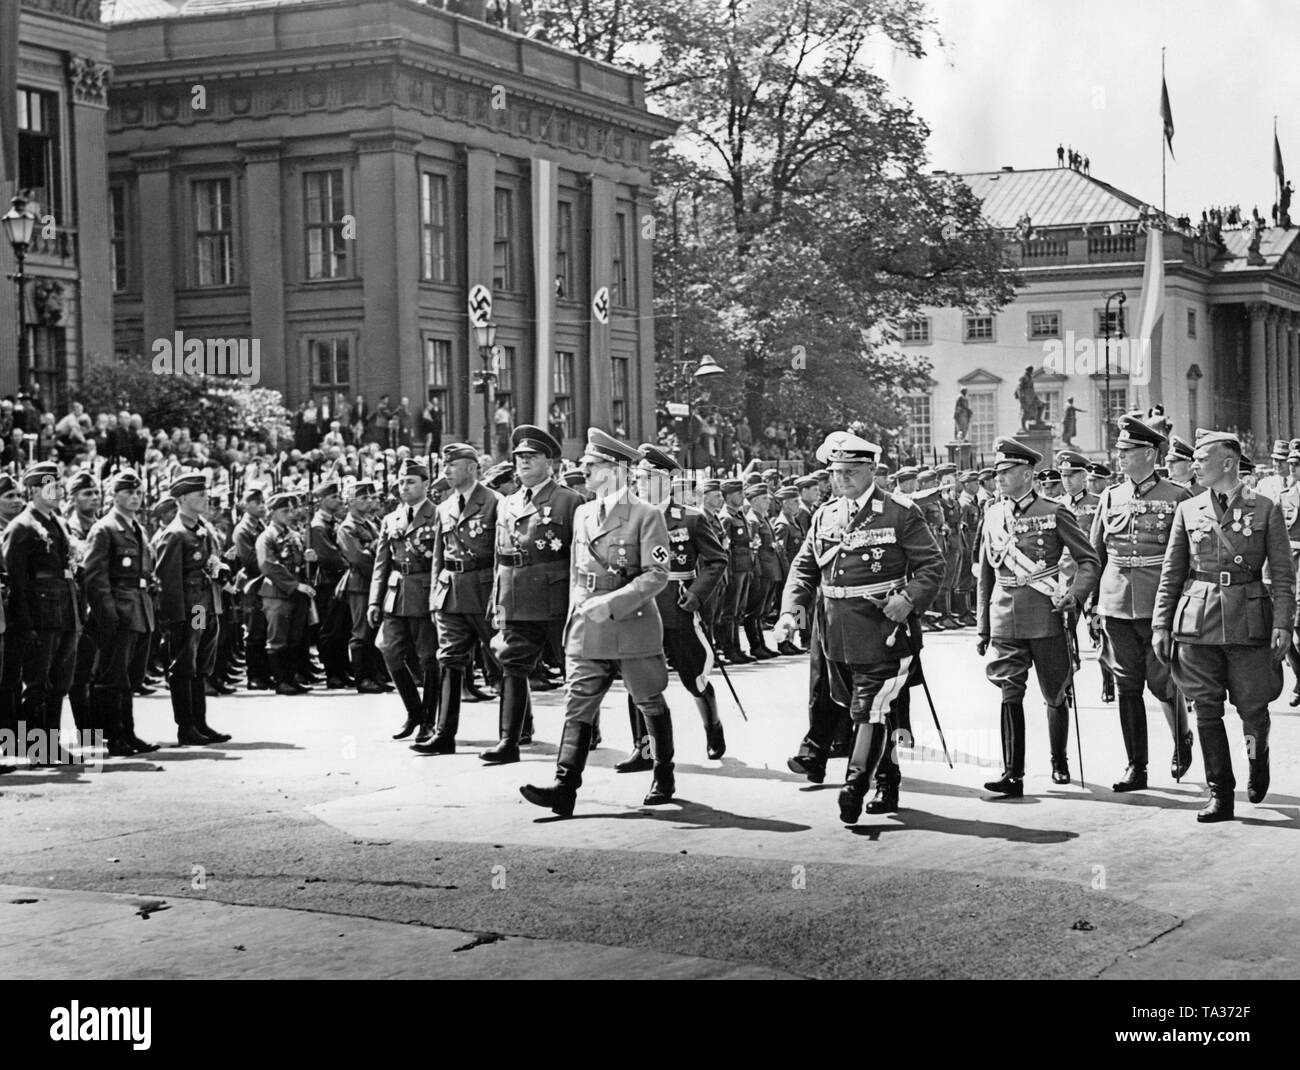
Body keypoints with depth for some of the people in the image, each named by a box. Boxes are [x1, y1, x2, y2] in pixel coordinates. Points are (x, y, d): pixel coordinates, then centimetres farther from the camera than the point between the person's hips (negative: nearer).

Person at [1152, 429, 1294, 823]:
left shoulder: (1266, 509, 2)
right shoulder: (1188, 510, 8)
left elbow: (1283, 574, 0)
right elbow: (1171, 573, 10)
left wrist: (1283, 623, -10)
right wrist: (1160, 624, 4)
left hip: (1249, 622, -2)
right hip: (1198, 621, 2)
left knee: (1252, 708, 3)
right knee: (1206, 710, 0)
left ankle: (1258, 759, 35)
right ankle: (1219, 794, 8)